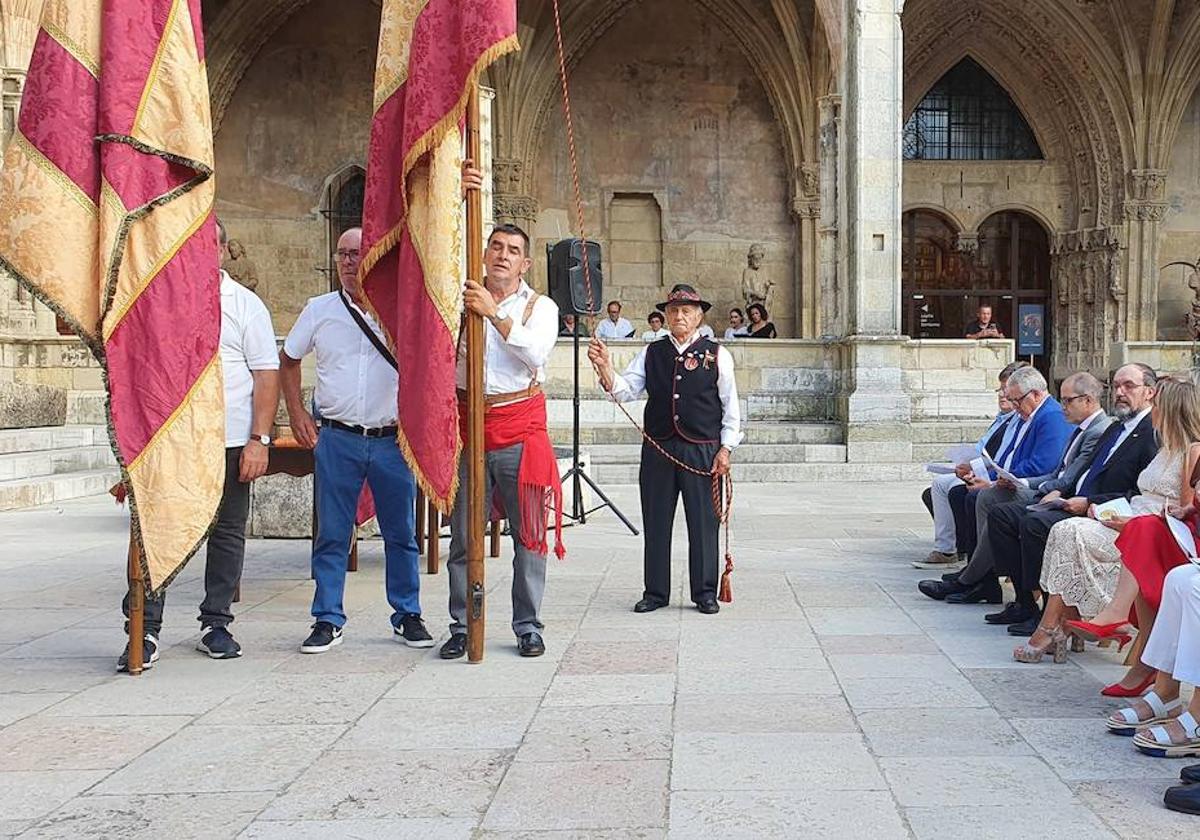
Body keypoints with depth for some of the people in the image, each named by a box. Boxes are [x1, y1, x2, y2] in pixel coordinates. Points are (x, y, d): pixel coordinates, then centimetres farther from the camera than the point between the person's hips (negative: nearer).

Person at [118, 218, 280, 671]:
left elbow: (267, 375, 2)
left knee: (227, 533, 7)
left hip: (230, 442, 0)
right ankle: (144, 630, 0)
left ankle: (216, 624, 18)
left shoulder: (244, 304, 6)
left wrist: (259, 439, -7)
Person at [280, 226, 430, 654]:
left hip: (393, 438, 0)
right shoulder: (320, 310, 5)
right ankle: (327, 621, 12)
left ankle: (407, 616, 18)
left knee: (401, 534, 6)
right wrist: (297, 413, 7)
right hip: (336, 438, 0)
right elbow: (288, 359, 17)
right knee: (332, 535, 4)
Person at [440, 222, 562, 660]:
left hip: (520, 427, -1)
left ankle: (528, 626, 10)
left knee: (529, 533, 1)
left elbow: (536, 352, -10)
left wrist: (494, 313, -16)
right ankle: (462, 626, 12)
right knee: (463, 535, 4)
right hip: (468, 424, 2)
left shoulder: (540, 306, 7)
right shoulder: (460, 299, 12)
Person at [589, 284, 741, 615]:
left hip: (702, 450, -2)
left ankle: (705, 593, 14)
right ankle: (655, 592, 16)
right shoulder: (651, 353, 9)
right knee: (656, 522, 7)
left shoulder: (716, 355, 2)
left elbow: (730, 405, 3)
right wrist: (605, 368, -18)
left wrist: (725, 448, -3)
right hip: (658, 449, 2)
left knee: (703, 522, 3)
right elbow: (626, 390, 1)